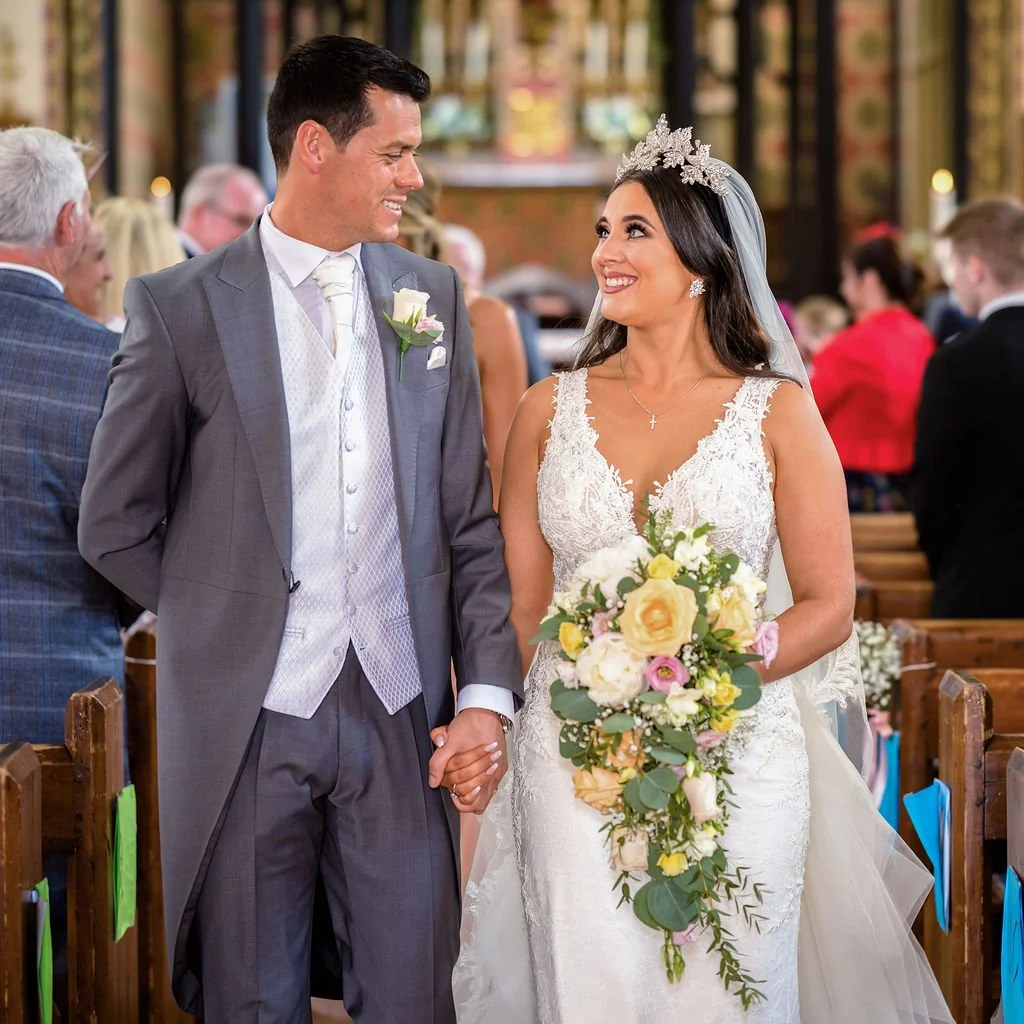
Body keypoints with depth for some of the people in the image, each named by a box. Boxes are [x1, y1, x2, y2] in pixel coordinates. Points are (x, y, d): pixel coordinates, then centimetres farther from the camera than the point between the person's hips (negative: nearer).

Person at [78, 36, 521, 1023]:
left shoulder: (432, 296, 7)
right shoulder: (179, 307, -4)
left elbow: (471, 520, 6)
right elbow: (113, 525, 3)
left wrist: (488, 691, -3)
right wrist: (232, 621, 5)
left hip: (402, 716, 2)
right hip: (246, 718, -2)